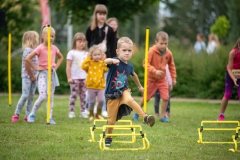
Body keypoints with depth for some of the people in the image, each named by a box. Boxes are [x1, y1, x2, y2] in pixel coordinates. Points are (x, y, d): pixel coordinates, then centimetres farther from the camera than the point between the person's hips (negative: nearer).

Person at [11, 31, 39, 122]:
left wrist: (35, 76, 9)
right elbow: (26, 65, -19)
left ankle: (27, 115, 13)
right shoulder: (28, 50, -15)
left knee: (31, 96, 8)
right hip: (27, 77, -8)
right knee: (25, 95, -9)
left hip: (33, 77, 8)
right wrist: (32, 76, -14)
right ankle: (16, 114, 0)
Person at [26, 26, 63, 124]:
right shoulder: (40, 48, -10)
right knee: (43, 96, -17)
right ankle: (32, 114, 0)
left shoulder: (54, 48, 5)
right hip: (43, 74, -5)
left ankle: (50, 118, 8)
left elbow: (61, 57, 25)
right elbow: (27, 58, -15)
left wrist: (56, 67, 11)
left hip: (52, 74, 5)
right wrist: (35, 68, -11)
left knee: (51, 97, 5)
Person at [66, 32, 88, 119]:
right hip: (75, 78, -4)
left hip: (84, 78, 4)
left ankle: (83, 112, 9)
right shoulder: (72, 53, -1)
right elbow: (68, 66, -3)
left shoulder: (86, 54, 13)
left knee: (83, 95, 5)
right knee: (74, 95, -5)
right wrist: (69, 77, -8)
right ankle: (71, 112, 0)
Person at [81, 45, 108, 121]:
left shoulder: (102, 63, 3)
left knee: (101, 100, -11)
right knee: (91, 102, 4)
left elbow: (106, 69, -15)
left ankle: (98, 114, 10)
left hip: (100, 86, 1)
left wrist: (104, 60, -11)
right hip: (91, 86, -1)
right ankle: (91, 115, 23)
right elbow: (83, 66, -20)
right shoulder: (89, 63, -1)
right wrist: (88, 58, -13)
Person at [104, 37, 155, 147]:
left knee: (129, 100, -35)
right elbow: (105, 61, -38)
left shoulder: (129, 66, 1)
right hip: (111, 94, -2)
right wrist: (112, 60, -61)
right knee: (111, 120, 4)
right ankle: (108, 138, 27)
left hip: (123, 91, 2)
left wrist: (139, 86, 38)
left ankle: (145, 117, -40)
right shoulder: (115, 62, -14)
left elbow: (133, 75, 24)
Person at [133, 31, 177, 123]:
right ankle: (137, 113, 32)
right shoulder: (152, 51, -20)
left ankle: (163, 116, 6)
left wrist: (173, 77, 10)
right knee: (146, 98, 9)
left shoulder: (168, 53, -5)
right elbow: (146, 64, -23)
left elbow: (171, 66, 11)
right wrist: (155, 71, -34)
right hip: (151, 79, -3)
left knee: (165, 97, -9)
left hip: (162, 79, 3)